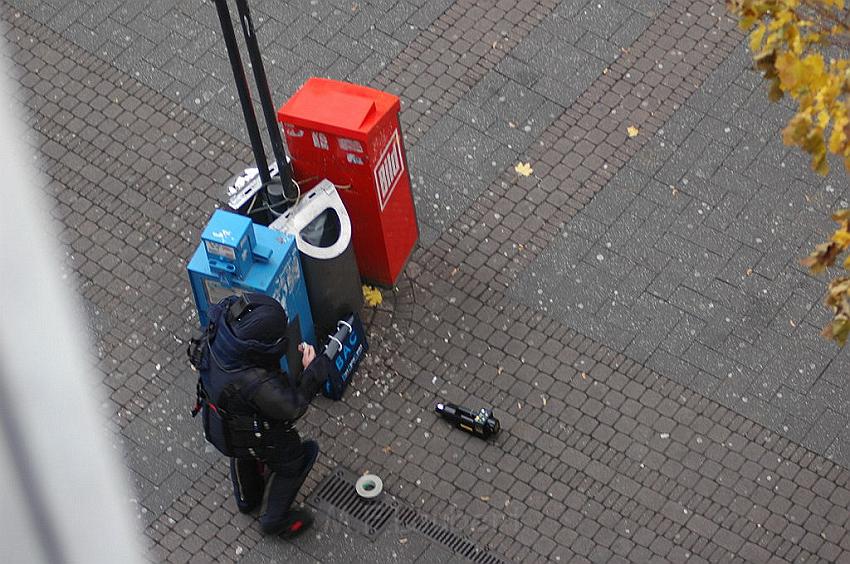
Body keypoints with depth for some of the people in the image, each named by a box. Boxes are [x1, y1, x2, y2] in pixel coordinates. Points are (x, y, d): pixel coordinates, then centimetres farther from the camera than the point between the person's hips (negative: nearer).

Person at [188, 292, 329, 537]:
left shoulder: (215, 332, -31)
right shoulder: (258, 385, -47)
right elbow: (292, 407, -29)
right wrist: (313, 369, -21)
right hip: (257, 437, -6)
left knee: (243, 455, 38)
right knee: (291, 460, 26)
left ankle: (247, 499, 66)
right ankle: (275, 519, 46)